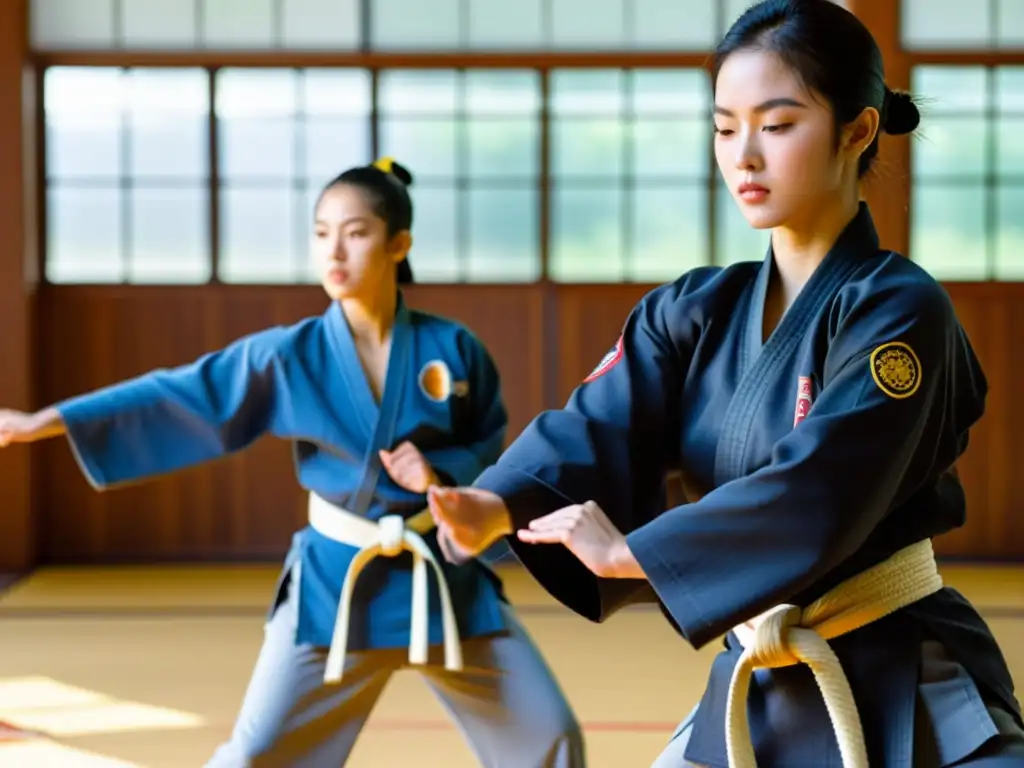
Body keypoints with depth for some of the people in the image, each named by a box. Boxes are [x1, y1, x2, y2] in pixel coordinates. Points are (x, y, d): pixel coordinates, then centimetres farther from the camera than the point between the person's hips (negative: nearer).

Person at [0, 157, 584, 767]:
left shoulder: (451, 348, -6)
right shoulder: (289, 356, -9)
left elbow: (495, 442, 7)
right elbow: (175, 398, -8)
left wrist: (445, 471, -15)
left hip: (444, 575, 1)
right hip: (333, 580, -1)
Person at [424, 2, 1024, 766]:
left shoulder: (898, 310, -16)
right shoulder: (696, 312, 4)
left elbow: (814, 491, -25)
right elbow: (602, 425, -10)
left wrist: (631, 551, -22)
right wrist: (497, 504, -30)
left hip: (907, 697, -6)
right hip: (756, 688, 6)